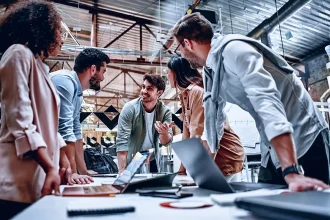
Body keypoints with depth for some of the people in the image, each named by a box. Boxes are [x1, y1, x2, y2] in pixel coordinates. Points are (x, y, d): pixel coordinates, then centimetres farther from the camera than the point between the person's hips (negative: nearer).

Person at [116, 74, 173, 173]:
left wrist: (164, 133, -35)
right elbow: (122, 140, -22)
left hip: (153, 162, 3)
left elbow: (166, 142, -12)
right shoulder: (130, 108, -19)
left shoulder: (165, 111, -11)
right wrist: (122, 170, -27)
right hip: (131, 161, -2)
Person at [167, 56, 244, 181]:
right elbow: (187, 135, 8)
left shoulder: (197, 91, -18)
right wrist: (182, 171, 6)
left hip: (226, 158, -9)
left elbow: (198, 136, -24)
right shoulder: (185, 95, 10)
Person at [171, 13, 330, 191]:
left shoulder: (233, 49, -22)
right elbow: (213, 118, 11)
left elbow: (266, 101, -34)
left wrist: (292, 173, -41)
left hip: (305, 139, -8)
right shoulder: (209, 69, 5)